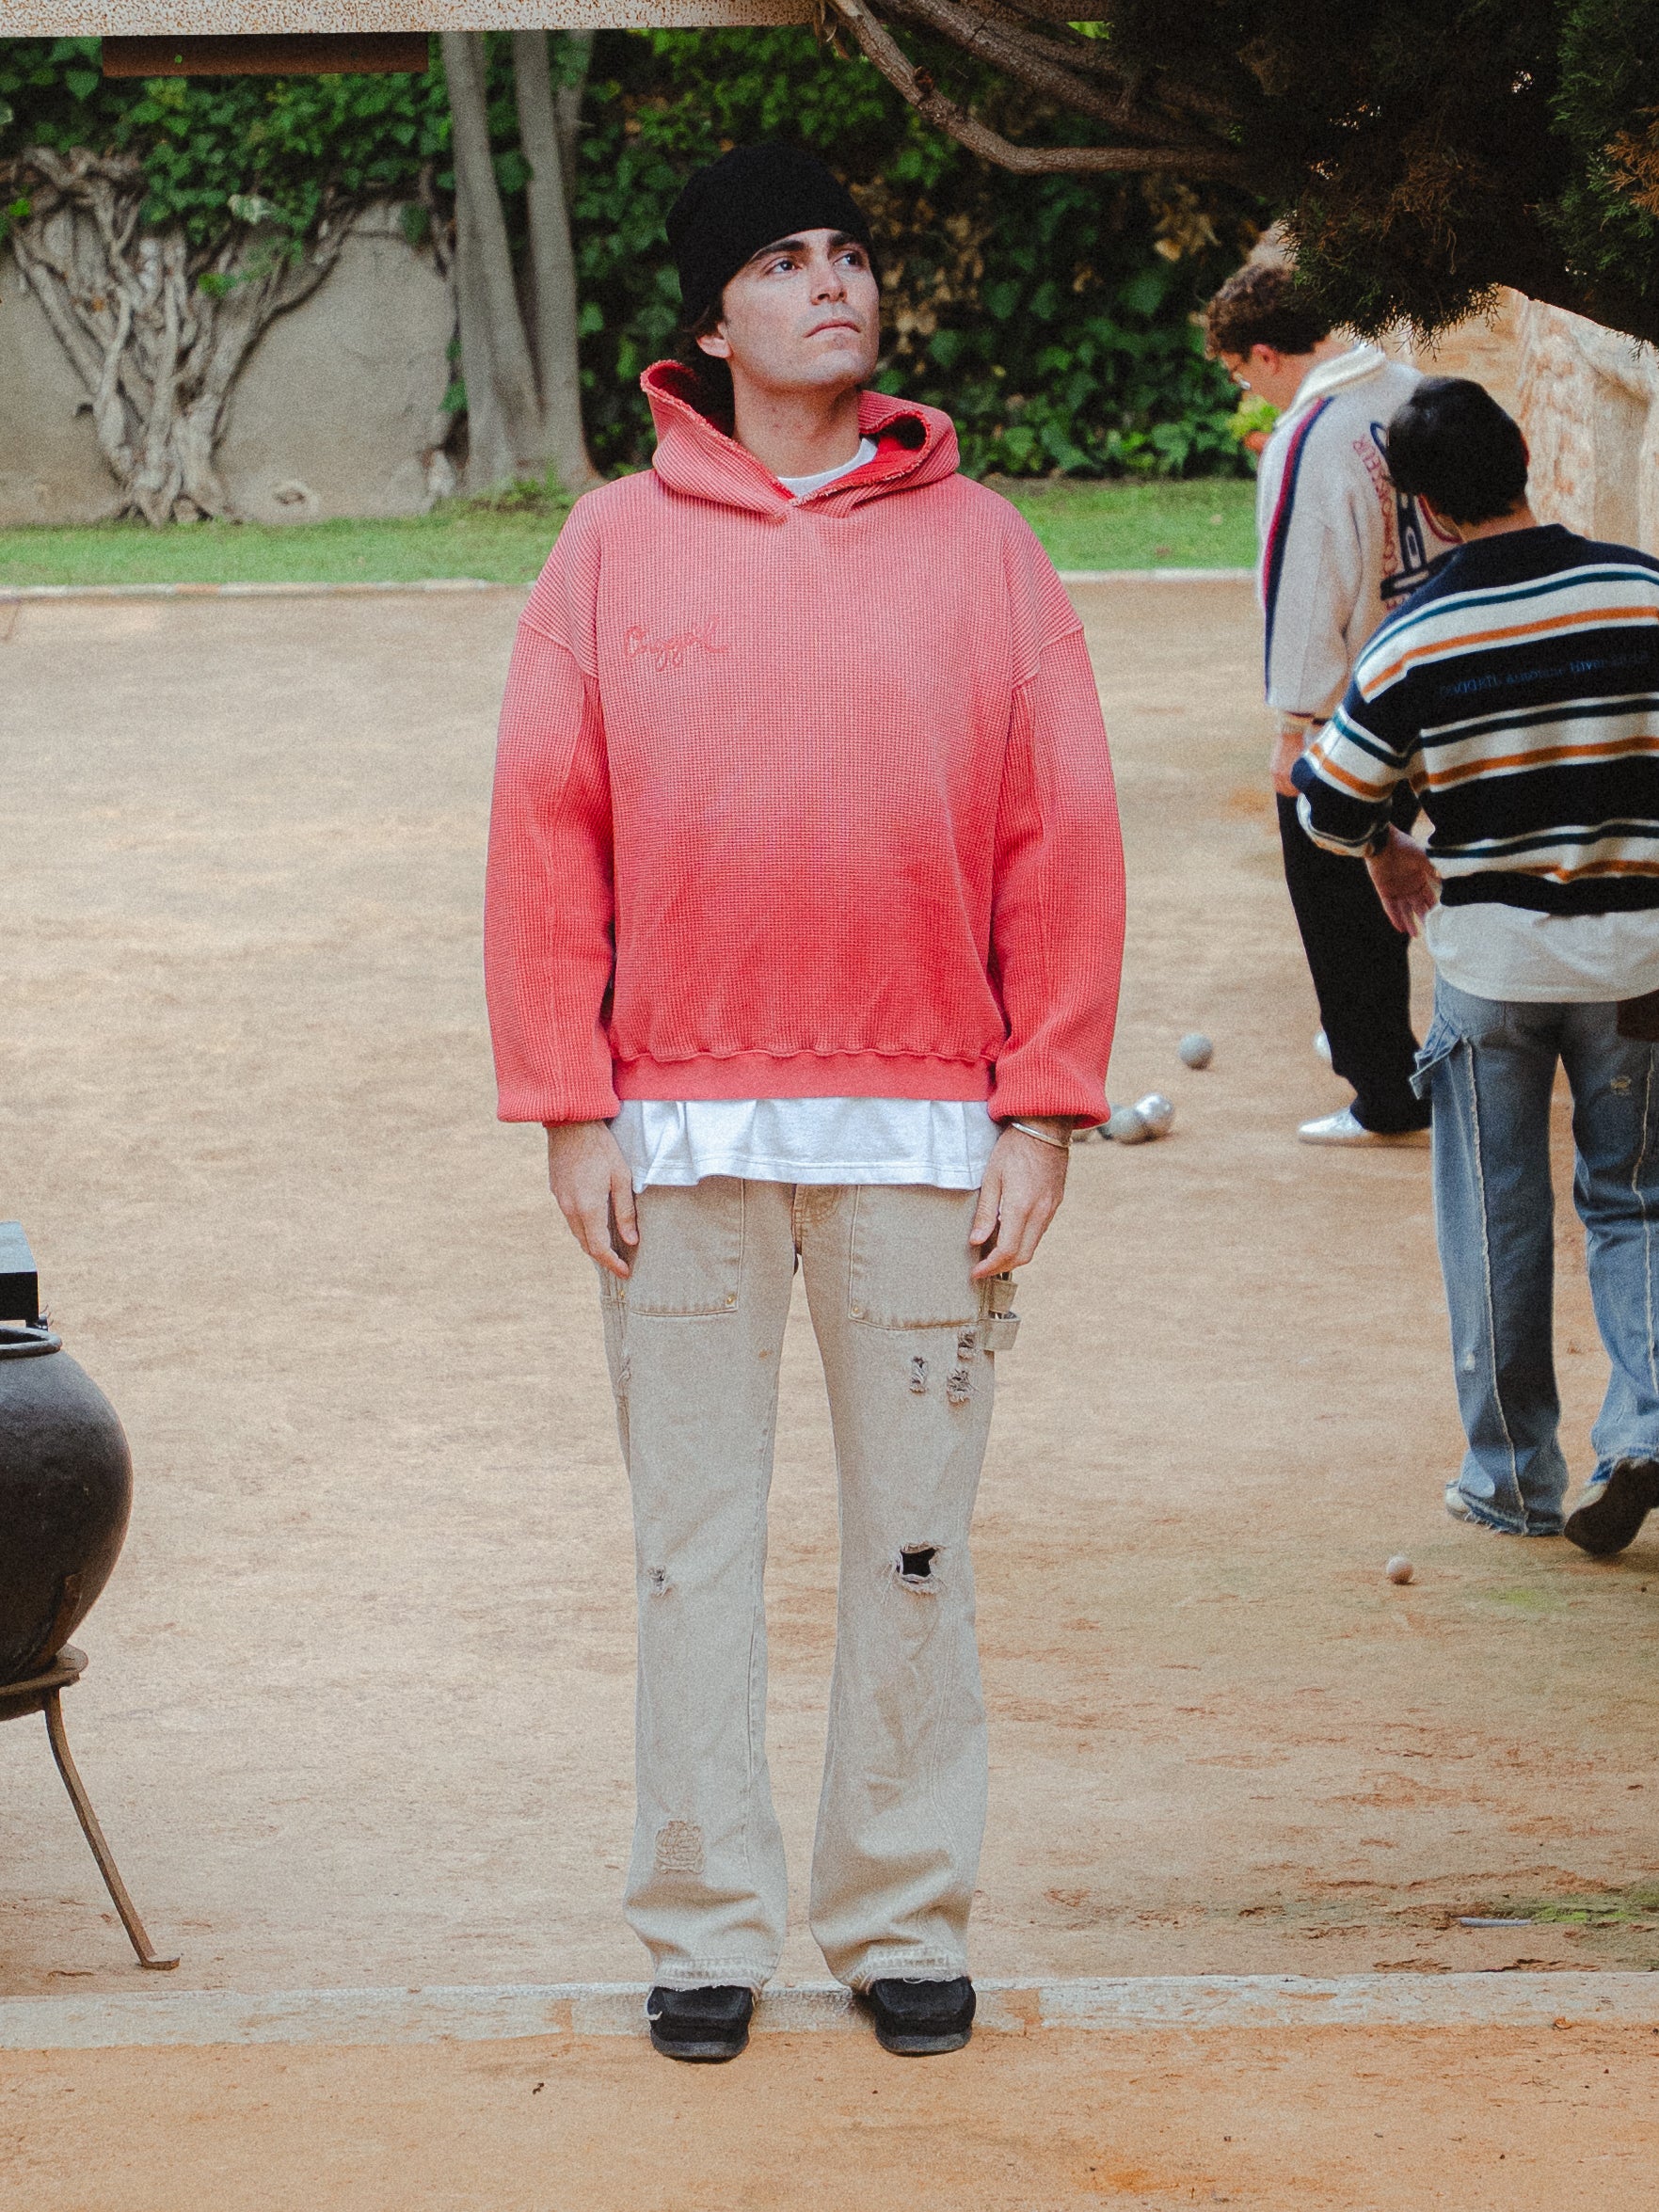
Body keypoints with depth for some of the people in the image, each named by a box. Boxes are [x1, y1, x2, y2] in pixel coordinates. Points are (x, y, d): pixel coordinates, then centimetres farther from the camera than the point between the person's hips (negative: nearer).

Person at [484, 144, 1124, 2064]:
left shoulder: (978, 543, 6)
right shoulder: (616, 548, 5)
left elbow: (1063, 839, 4)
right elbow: (546, 832, 3)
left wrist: (1043, 1112, -3)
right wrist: (570, 1110, -4)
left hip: (921, 1126, 0)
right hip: (683, 1126, 0)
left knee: (913, 1543, 5)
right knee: (692, 1542, 4)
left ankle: (904, 1921, 15)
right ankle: (702, 1926, 12)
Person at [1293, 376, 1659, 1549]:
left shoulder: (1416, 638, -10)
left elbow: (1329, 803, -4)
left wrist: (1385, 852, 17)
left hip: (1490, 954, -1)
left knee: (1497, 1220, 11)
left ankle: (1514, 1474, 16)